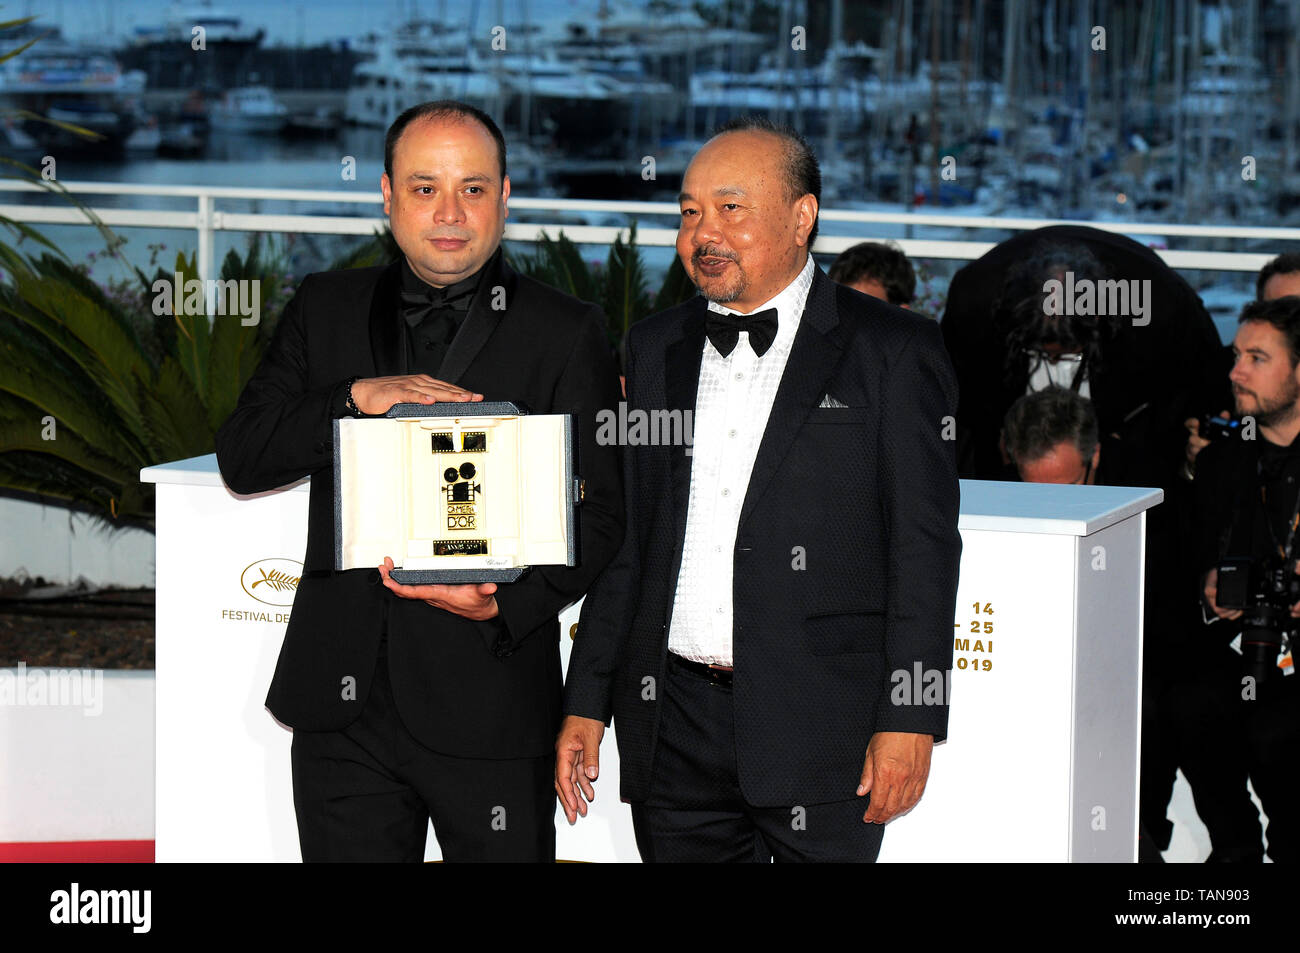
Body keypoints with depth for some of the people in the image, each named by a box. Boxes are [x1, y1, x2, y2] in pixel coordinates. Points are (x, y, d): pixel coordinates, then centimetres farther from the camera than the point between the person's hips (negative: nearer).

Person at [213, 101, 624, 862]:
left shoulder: (565, 333, 1)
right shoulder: (327, 310, 11)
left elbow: (600, 513, -1)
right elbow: (240, 458, 4)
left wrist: (506, 605, -18)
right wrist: (356, 399, -13)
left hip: (490, 706, -2)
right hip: (344, 702, 3)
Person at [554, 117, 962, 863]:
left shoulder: (894, 351, -1)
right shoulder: (656, 348, 13)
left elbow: (924, 546, -5)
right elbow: (625, 538, 16)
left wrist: (911, 719, -11)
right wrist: (587, 703, 10)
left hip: (821, 729, -4)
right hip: (673, 727, 4)